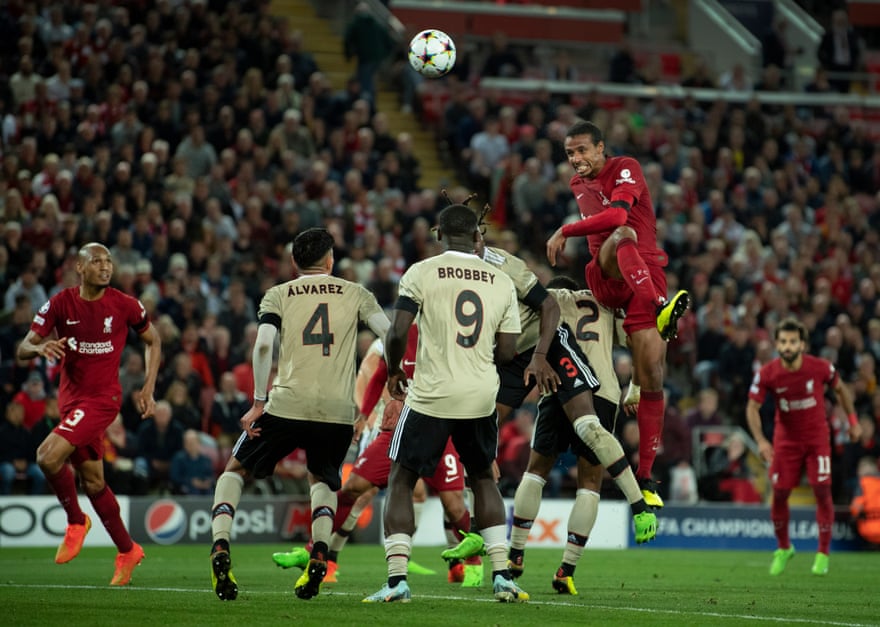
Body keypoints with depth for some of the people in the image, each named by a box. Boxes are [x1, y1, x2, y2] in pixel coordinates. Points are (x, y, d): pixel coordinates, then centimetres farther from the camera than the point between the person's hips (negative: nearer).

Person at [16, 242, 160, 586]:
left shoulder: (125, 305, -7)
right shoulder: (61, 303, -3)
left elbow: (153, 341, 10)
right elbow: (22, 349, -3)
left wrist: (149, 387, 2)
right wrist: (40, 348, -27)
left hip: (102, 397, -4)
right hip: (70, 396, 5)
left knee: (48, 456, -23)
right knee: (92, 481, 12)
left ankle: (76, 521, 0)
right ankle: (127, 551, 27)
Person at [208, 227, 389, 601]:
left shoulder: (278, 295, 11)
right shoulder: (354, 294, 13)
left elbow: (264, 344, -5)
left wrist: (258, 402, -2)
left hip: (287, 405, -1)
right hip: (339, 410, 1)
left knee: (236, 470, 19)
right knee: (322, 480, 27)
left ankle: (220, 547, -3)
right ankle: (319, 556, 3)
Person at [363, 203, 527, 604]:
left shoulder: (422, 273, -5)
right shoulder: (502, 283, 5)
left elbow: (397, 333, -10)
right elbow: (506, 352, 5)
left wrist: (393, 372, 9)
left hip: (431, 394, -3)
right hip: (481, 397, 3)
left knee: (401, 482, 10)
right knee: (483, 478, 23)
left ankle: (397, 578, -1)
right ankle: (502, 574, 15)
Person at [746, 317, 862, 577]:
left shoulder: (821, 367, -16)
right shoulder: (767, 374, -16)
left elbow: (840, 389, 4)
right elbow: (752, 407, -9)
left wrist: (852, 421, 8)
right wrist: (760, 440, -22)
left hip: (817, 436, -1)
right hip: (786, 439, 1)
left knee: (822, 490, -9)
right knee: (779, 494, -2)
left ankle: (823, 554, 4)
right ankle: (784, 548, 22)